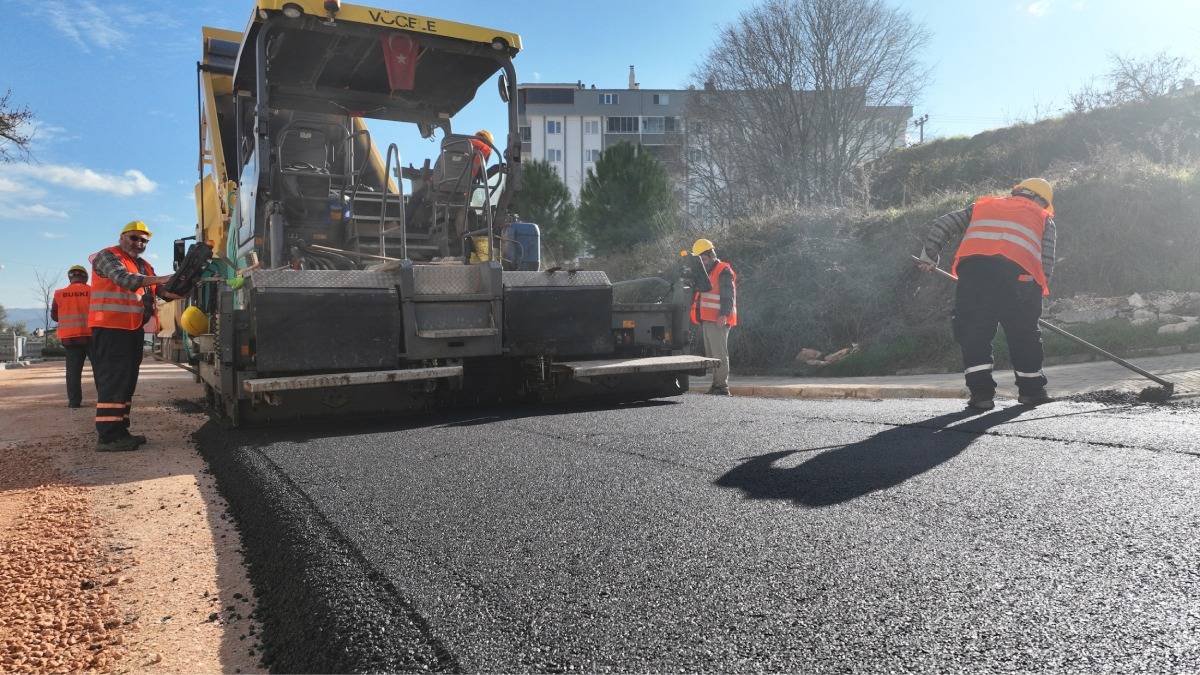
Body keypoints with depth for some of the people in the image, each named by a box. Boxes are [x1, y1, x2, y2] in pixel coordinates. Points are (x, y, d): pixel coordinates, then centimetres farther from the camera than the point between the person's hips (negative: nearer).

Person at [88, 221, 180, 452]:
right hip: (111, 329, -9)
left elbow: (162, 291, 13)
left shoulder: (144, 266, 21)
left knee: (127, 381, 11)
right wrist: (158, 279, -33)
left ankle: (120, 431, 19)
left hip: (133, 329, 9)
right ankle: (108, 437, -11)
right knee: (113, 381, -11)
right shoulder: (108, 257, -3)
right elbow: (123, 278, -22)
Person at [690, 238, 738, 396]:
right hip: (706, 321, 10)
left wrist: (724, 314, -26)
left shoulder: (723, 271, -5)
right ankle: (716, 385, 14)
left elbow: (729, 295, -15)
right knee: (711, 354, 10)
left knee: (719, 353, -10)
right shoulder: (706, 272, 25)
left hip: (718, 321, -10)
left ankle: (723, 386, -10)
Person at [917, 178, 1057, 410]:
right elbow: (1047, 263, 18)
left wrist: (929, 257, 35)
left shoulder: (982, 205, 34)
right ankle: (1032, 390, 30)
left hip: (973, 267, 0)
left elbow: (940, 226, 25)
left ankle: (981, 391, 5)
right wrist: (1037, 293, 28)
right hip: (1018, 272, 0)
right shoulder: (1044, 219, 30)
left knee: (973, 331, 9)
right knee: (1025, 333, 17)